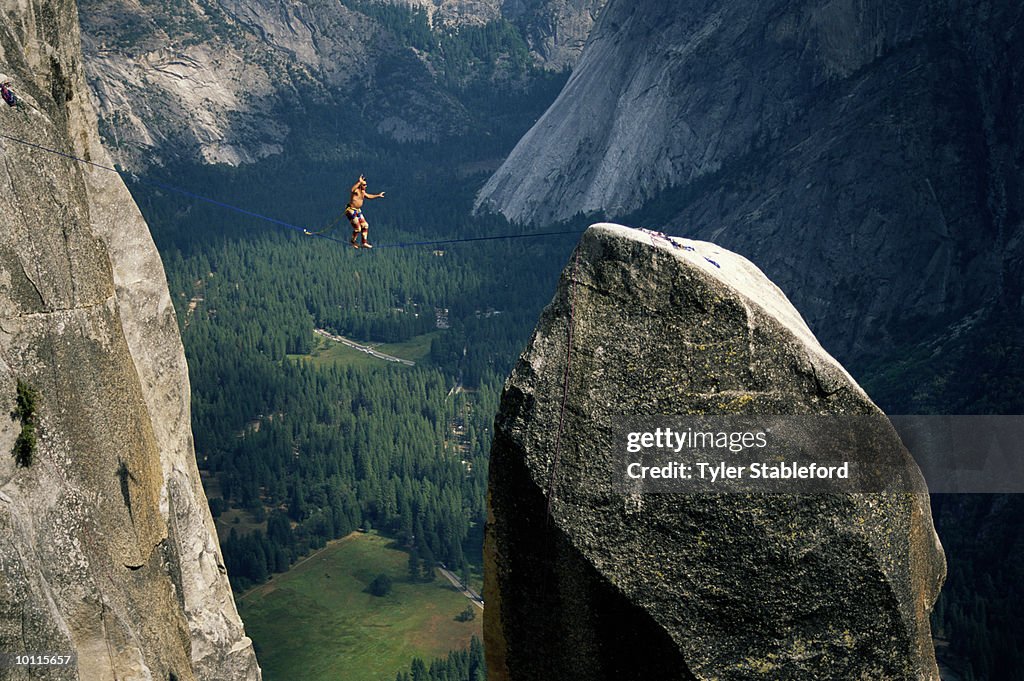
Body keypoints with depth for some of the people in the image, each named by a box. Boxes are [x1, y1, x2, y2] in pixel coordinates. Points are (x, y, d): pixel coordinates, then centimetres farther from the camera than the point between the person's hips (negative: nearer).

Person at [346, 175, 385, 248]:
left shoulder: (362, 191, 10)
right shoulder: (356, 190, -20)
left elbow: (368, 196, 30)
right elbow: (352, 190, -47)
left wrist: (378, 196, 35)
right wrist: (359, 182, -59)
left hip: (358, 210, 10)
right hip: (351, 210, -10)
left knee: (365, 225, 11)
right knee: (357, 228, -6)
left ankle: (364, 243, 20)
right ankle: (353, 242, 17)